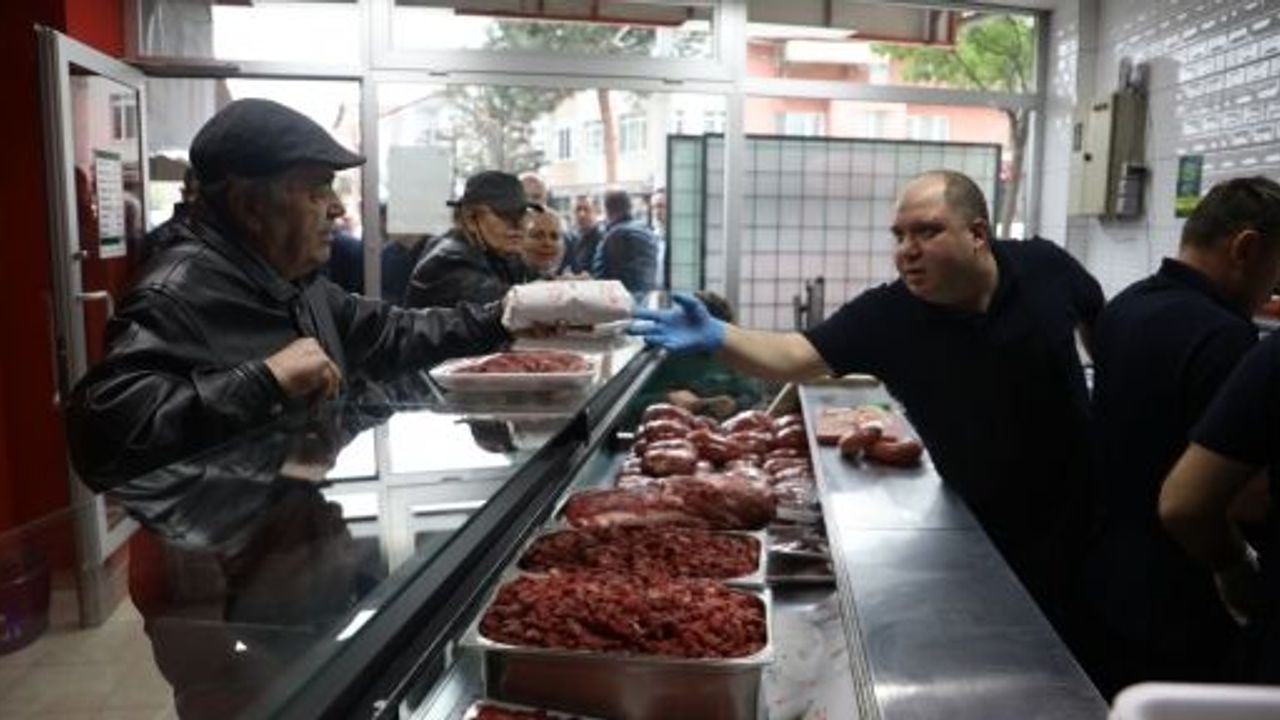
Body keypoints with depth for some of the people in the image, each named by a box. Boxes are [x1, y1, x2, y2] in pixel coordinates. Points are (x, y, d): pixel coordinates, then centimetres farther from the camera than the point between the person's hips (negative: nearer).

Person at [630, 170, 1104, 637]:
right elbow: (795, 356, -26)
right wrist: (719, 337, -44)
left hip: (1081, 518, 1)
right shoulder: (887, 317, -20)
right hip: (983, 532, -1)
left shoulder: (1045, 267, -14)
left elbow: (1105, 327, 5)